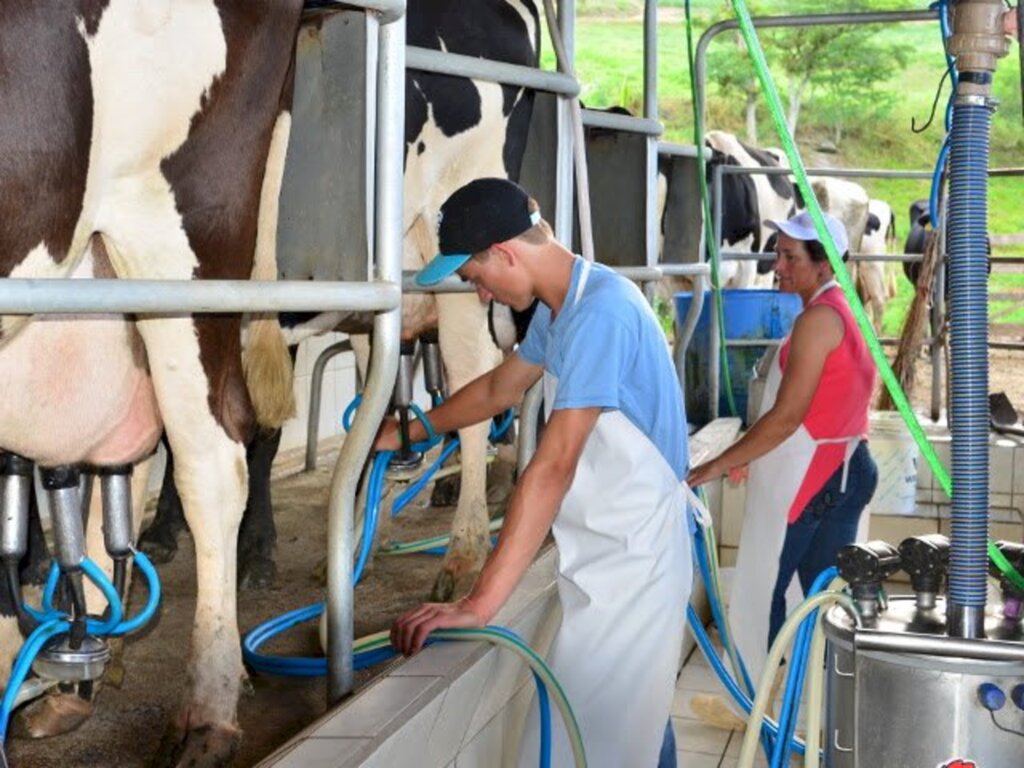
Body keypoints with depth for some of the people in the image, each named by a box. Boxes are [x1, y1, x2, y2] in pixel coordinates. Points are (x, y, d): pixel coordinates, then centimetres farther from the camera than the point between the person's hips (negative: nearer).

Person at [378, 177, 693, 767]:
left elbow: (554, 466, -32)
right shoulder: (563, 305, 6)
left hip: (630, 561, -9)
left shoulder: (599, 313, -25)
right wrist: (409, 433, 29)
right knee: (634, 718, 23)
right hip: (612, 553, 9)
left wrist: (480, 603, -34)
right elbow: (500, 389, 23)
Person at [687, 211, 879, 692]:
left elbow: (787, 417, -21)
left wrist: (720, 465, -16)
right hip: (846, 470, 10)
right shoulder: (846, 312, 13)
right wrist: (750, 457, 17)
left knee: (761, 592, 1)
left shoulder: (818, 318, -16)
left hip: (808, 479, -10)